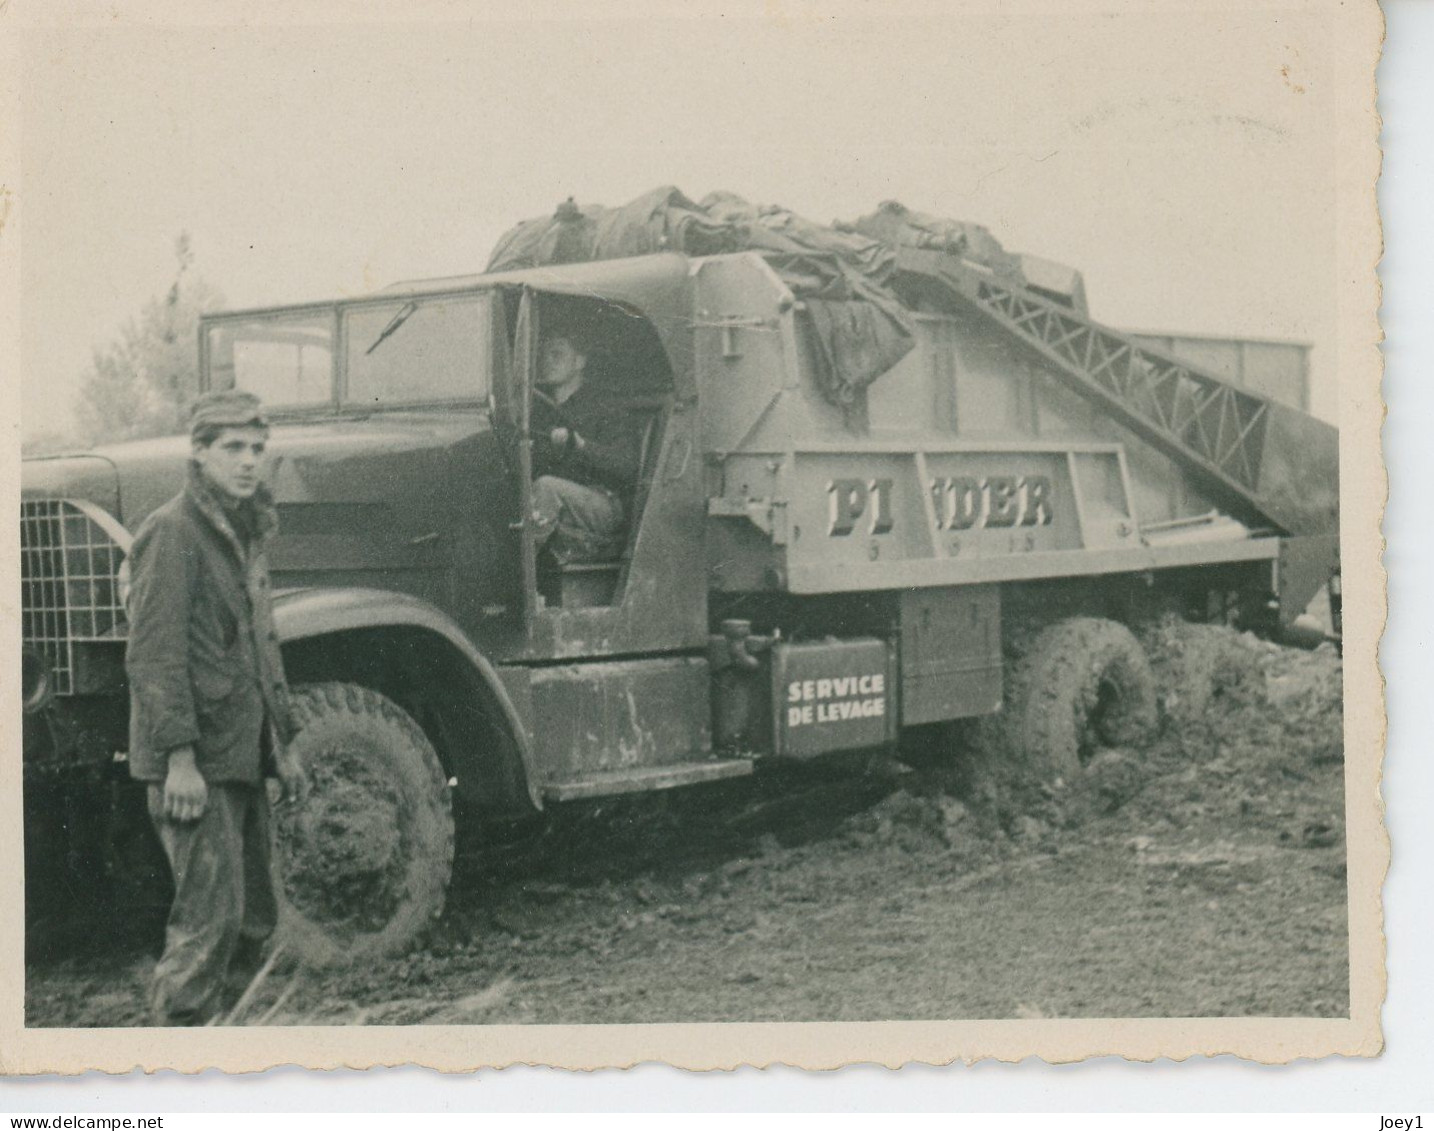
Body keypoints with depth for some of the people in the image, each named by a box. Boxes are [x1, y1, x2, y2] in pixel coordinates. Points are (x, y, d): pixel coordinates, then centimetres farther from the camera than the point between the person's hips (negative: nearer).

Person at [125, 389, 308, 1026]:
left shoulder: (245, 533, 17)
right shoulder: (173, 532, -11)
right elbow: (154, 653, -17)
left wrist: (282, 746, 22)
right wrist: (179, 756, -22)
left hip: (242, 758, 9)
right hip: (195, 763, -9)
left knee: (253, 919, 13)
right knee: (210, 916, -10)